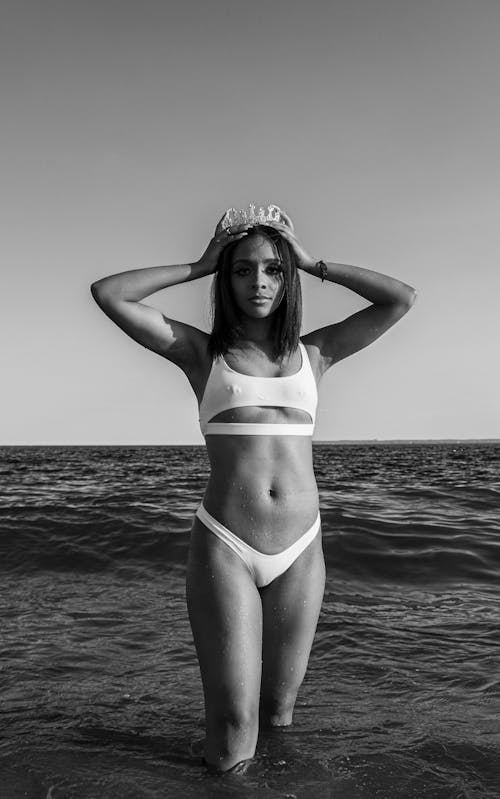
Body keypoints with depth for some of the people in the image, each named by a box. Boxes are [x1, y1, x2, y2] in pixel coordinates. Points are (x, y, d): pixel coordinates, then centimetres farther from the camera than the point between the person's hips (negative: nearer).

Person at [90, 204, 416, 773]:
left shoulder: (313, 353, 8)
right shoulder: (201, 352, 2)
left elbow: (402, 299, 3)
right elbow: (108, 294, -6)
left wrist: (314, 264, 6)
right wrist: (198, 267, 1)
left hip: (300, 551, 3)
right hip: (222, 548, -2)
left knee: (277, 710, 15)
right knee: (233, 723, 0)